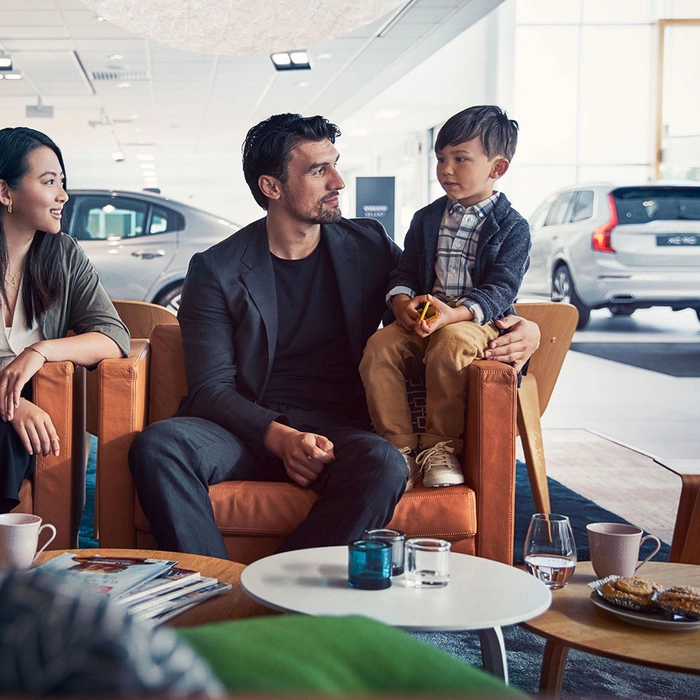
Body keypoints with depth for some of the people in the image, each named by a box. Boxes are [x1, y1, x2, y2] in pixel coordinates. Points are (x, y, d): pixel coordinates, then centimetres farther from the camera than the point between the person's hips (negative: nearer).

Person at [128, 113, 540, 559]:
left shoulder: (369, 246, 12)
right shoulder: (216, 271, 4)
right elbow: (211, 387, -2)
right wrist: (280, 437, -22)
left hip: (337, 429, 1)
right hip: (251, 431, 0)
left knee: (384, 463, -35)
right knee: (158, 445, -31)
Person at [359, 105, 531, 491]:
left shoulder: (512, 228, 1)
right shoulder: (427, 219, 17)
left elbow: (500, 289, -9)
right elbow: (404, 272, 14)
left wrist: (453, 314, -27)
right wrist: (403, 302, -12)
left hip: (479, 320, -4)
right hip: (422, 316, 5)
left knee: (450, 341, -38)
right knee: (379, 346, -26)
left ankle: (440, 447, -24)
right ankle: (400, 445, -18)